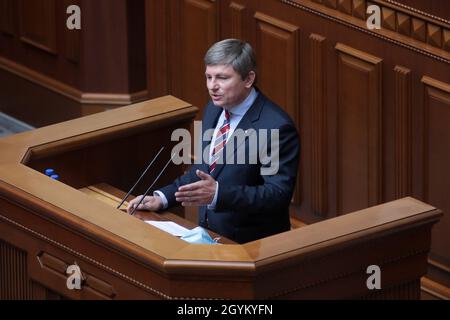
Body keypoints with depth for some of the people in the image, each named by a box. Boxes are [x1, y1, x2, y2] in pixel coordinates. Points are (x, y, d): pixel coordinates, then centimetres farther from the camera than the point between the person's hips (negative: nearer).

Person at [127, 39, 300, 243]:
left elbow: (278, 194, -19)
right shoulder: (214, 109, 9)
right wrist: (162, 198, 5)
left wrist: (217, 193, -29)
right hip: (210, 234, 7)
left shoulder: (276, 127, -17)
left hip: (252, 244, -7)